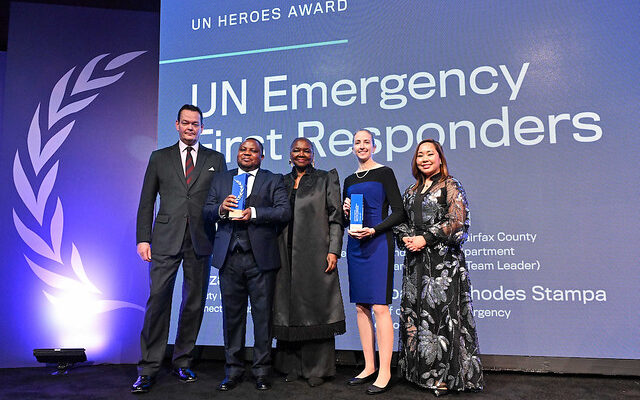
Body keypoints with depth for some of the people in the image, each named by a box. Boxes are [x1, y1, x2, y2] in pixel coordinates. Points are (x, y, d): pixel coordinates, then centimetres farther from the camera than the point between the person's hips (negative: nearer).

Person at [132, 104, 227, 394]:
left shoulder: (215, 160, 12)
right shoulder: (159, 158, 13)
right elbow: (146, 201, 10)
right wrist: (143, 238, 0)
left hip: (201, 241, 1)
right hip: (166, 240, -1)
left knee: (194, 303, 6)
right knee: (158, 300, -5)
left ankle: (183, 362, 21)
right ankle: (148, 368, 5)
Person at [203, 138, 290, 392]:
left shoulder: (274, 181, 9)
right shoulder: (220, 180, 17)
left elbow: (284, 211, -5)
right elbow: (206, 213, 9)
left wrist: (253, 213, -16)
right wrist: (220, 209, -12)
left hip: (261, 258, -2)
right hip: (229, 258, 2)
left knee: (262, 315, 2)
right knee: (232, 315, 7)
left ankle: (261, 372, 14)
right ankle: (233, 371, 20)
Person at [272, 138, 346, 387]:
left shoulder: (326, 179, 5)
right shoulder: (282, 182, 15)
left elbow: (335, 218, -1)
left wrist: (333, 251, -10)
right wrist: (276, 254, 7)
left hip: (315, 253, -3)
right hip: (287, 254, 4)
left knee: (315, 306, -2)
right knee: (289, 307, 6)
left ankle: (317, 368, 8)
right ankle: (293, 366, 18)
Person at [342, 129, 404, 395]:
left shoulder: (384, 173, 1)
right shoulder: (349, 180, 17)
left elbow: (398, 212, -5)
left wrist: (373, 230, -16)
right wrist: (345, 212, 0)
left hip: (378, 243, -6)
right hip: (355, 245, 6)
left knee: (379, 307, -9)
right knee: (361, 306, 6)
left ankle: (384, 373, -3)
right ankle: (369, 367, 15)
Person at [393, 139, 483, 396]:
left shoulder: (450, 186, -1)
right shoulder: (411, 191, 17)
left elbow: (457, 222, -10)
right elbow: (401, 219, 18)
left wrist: (425, 239, -15)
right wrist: (405, 238, -3)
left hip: (443, 259, -6)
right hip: (415, 260, 7)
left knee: (440, 313, -7)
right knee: (413, 313, 7)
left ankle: (444, 375, 3)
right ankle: (418, 371, 19)